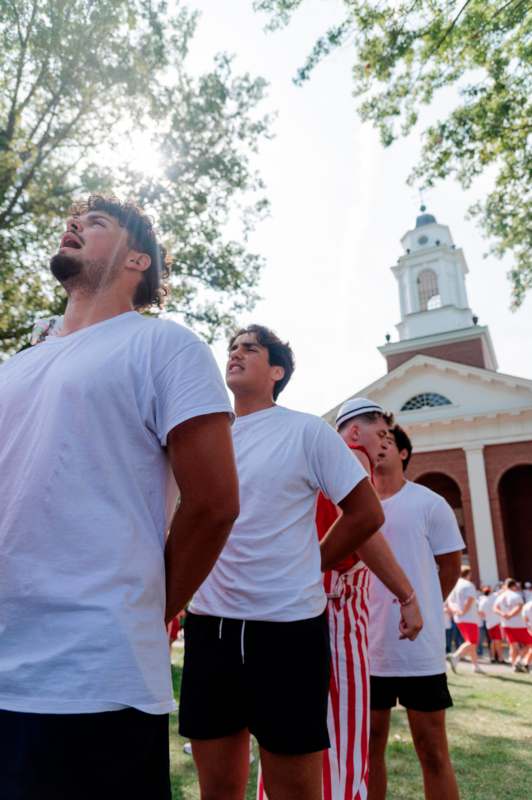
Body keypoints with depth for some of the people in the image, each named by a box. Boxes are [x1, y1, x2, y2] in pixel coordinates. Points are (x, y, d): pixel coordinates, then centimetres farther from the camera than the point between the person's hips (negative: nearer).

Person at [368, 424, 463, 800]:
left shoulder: (429, 504, -4)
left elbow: (450, 566, 3)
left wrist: (418, 610, 6)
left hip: (419, 648, -2)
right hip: (367, 648, 3)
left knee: (432, 748, 8)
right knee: (370, 746, 14)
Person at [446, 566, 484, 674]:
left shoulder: (455, 585, 13)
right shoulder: (469, 585, -8)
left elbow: (449, 601, 9)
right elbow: (470, 599, -23)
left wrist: (455, 610, -5)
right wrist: (464, 611, -19)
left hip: (459, 619, 8)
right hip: (469, 618, -8)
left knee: (470, 642, 18)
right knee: (472, 642, -10)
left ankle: (476, 666, 21)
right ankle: (455, 656, -30)